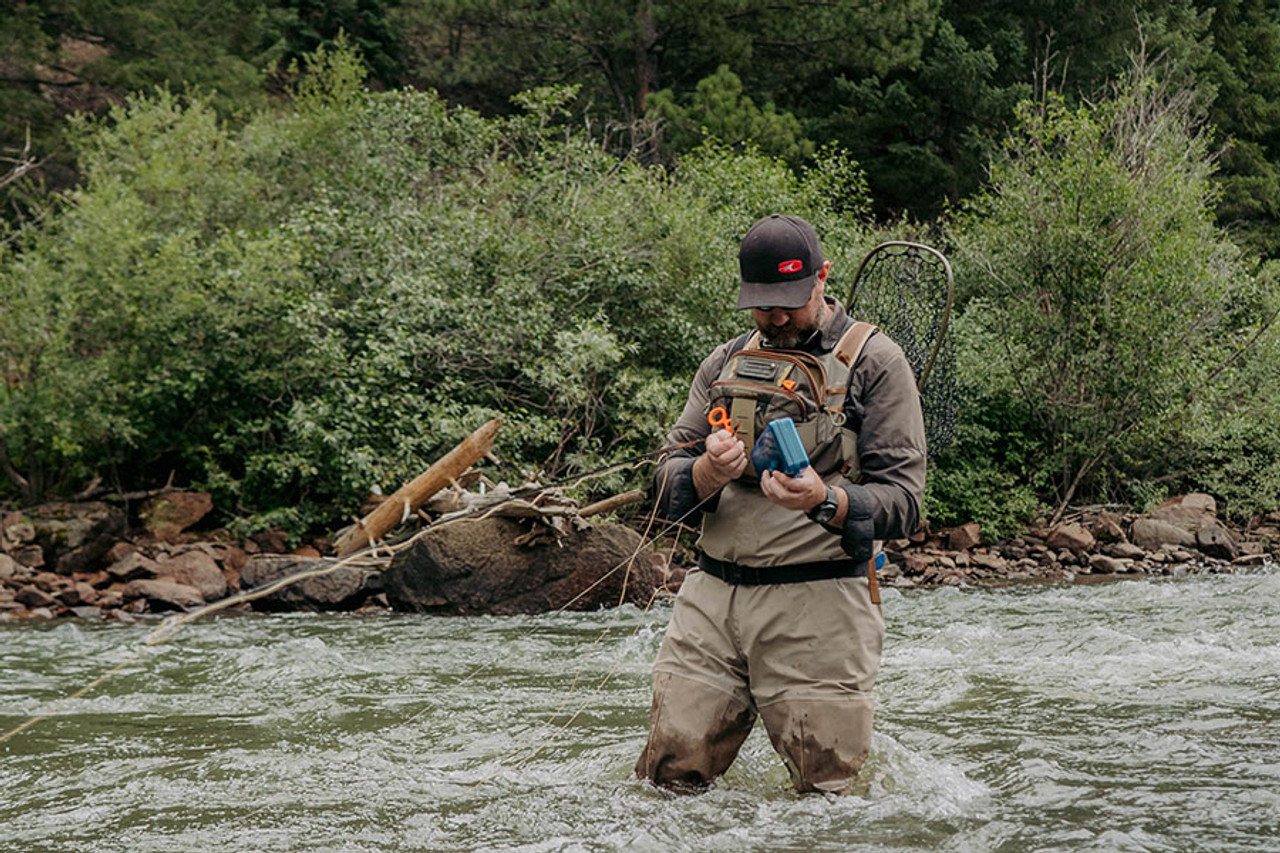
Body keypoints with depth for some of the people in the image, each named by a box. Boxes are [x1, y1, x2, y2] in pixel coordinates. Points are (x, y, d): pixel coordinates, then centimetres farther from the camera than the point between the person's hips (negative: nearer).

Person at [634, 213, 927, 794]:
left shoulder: (874, 363, 1)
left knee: (826, 797, 0)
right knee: (670, 780, 1)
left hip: (818, 603, -4)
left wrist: (825, 501, -26)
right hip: (711, 597, 4)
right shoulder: (724, 365, 15)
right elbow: (666, 488, 10)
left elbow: (901, 501, -5)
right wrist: (708, 474, -14)